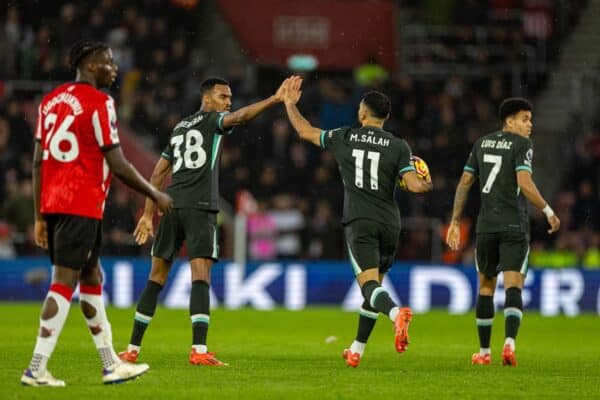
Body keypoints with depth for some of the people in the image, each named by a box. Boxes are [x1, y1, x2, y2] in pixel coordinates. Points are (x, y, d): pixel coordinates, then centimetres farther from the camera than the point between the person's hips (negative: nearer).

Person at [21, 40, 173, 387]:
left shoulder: (50, 100, 14)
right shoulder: (99, 102, -9)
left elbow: (38, 161, 14)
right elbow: (117, 165, -10)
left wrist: (40, 217, 18)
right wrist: (156, 196, 2)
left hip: (51, 203, 8)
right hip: (82, 205, -8)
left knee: (92, 278, 16)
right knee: (64, 283, -8)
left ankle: (111, 364, 21)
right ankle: (37, 369, -11)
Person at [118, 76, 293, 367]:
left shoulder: (180, 128, 24)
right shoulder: (212, 120, 4)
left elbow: (158, 173, 25)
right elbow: (239, 116, -19)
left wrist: (148, 214, 27)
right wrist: (274, 100, -29)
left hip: (171, 206, 6)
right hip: (199, 208, -6)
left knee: (156, 279, 12)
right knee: (201, 278, -12)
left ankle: (133, 349, 14)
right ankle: (199, 350, -24)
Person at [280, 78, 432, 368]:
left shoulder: (344, 138, 4)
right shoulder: (398, 146, 2)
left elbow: (305, 131, 17)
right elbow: (414, 184, -7)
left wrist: (289, 103, 32)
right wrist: (426, 184, 17)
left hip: (359, 222, -2)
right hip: (389, 223, 3)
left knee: (369, 283, -14)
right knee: (374, 284, 16)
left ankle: (396, 313, -47)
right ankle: (357, 350, 23)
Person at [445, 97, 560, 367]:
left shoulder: (482, 144, 13)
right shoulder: (521, 145, -5)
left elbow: (464, 183, 12)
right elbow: (524, 183, -17)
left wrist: (455, 222, 15)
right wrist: (548, 212, -8)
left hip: (486, 225, 5)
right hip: (514, 226, -5)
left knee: (486, 286, 16)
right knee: (513, 288, -8)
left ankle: (484, 352, 19)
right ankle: (509, 343, -29)